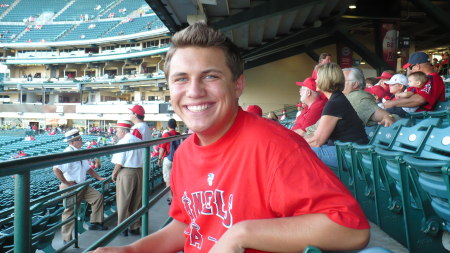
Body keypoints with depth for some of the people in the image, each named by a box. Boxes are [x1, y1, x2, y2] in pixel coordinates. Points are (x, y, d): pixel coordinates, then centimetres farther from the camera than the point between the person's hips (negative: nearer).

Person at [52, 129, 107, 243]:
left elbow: (88, 168, 20)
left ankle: (95, 223, 12)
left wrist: (99, 178, 14)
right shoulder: (68, 153, -19)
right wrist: (67, 183, -22)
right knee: (70, 212, 0)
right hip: (71, 188, -8)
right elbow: (56, 169, -30)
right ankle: (67, 239, 13)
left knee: (98, 196, 2)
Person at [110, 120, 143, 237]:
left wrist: (114, 173, 3)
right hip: (139, 172, 6)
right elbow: (143, 159, 8)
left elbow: (119, 162, -11)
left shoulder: (122, 142, -9)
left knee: (123, 201, 6)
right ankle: (135, 227, 20)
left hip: (126, 173, -6)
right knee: (136, 201, 12)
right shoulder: (139, 141, 10)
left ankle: (123, 228, 13)